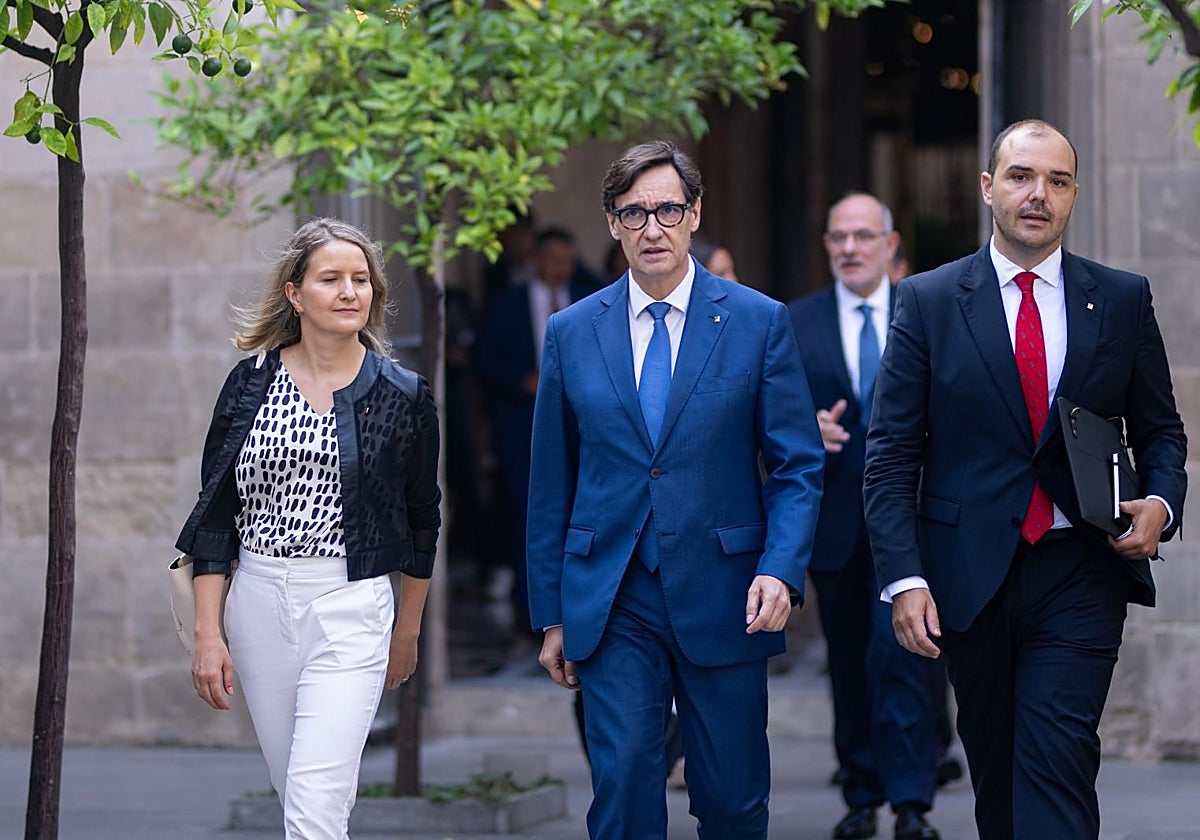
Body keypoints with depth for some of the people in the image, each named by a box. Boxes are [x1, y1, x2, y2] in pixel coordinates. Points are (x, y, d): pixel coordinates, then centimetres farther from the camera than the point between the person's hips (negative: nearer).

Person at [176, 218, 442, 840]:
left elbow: (421, 520, 10)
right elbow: (214, 511, 3)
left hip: (351, 608, -3)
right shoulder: (251, 382, 3)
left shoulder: (403, 396, 0)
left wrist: (407, 633, 16)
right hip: (258, 603, 3)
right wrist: (207, 633, -3)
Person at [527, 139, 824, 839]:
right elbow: (552, 485, 10)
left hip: (724, 600, -1)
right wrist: (553, 615, 8)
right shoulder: (571, 333, 6)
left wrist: (781, 570, -15)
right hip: (613, 604, 1)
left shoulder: (760, 322, 1)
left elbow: (798, 466, 1)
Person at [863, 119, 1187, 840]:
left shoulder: (1123, 300, 7)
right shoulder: (929, 301, 3)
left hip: (1081, 572, -1)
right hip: (970, 578, 1)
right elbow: (892, 454, 0)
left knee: (1058, 755, -14)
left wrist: (1161, 502, -8)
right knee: (994, 769, 10)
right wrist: (904, 577, -9)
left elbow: (1160, 429, 14)